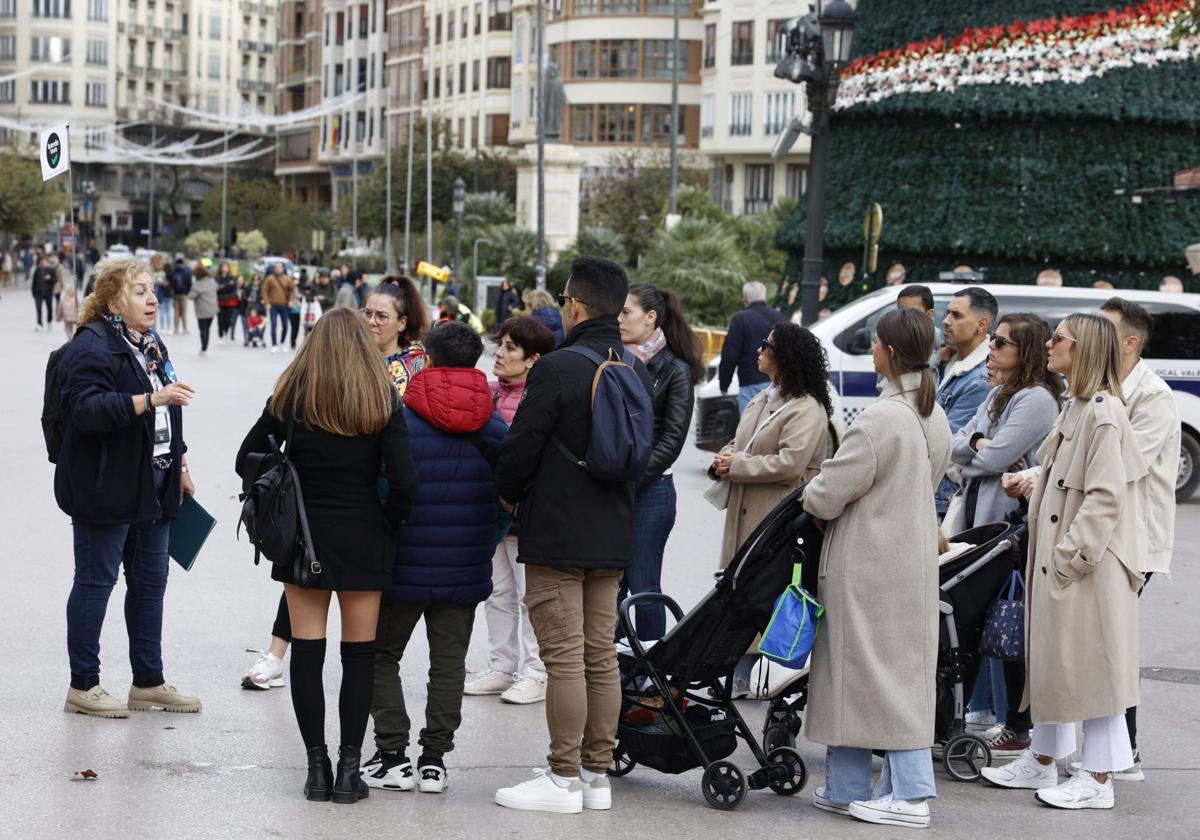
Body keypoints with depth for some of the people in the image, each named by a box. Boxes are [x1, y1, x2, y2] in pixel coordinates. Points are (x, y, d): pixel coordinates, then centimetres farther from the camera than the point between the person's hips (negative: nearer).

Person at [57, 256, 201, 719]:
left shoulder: (151, 345, 15)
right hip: (105, 489, -9)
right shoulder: (92, 348, -15)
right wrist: (150, 399, -34)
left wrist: (179, 464, 23)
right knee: (95, 582, -1)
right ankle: (82, 687, 8)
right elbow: (88, 409, -28)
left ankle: (148, 681, 22)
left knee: (149, 583, 13)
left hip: (152, 488, 9)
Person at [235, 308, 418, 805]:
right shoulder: (382, 401, -5)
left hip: (303, 536, 1)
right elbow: (403, 482, -12)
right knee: (359, 653, 6)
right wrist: (388, 526, 4)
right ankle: (349, 769, 5)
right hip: (363, 538, -1)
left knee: (306, 652, 5)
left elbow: (247, 460, 0)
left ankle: (317, 767, 6)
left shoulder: (291, 396, -1)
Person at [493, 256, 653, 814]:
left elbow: (521, 447, -12)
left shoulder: (558, 368, -15)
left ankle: (564, 781, 0)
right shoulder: (639, 372, 7)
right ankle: (597, 776, 17)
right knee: (601, 657, 11)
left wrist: (510, 494, 7)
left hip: (555, 534, -7)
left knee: (564, 658, -4)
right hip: (613, 535, 7)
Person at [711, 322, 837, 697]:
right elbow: (739, 442, 24)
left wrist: (736, 466, -15)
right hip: (747, 514, 9)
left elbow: (789, 463, -23)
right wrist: (724, 457, 0)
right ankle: (739, 677, 14)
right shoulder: (763, 399, 17)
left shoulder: (807, 409, -13)